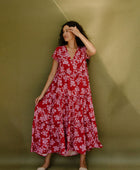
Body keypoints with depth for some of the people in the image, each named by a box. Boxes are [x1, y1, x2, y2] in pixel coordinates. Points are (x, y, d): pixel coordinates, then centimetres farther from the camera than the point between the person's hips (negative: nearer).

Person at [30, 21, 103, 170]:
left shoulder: (83, 51, 2)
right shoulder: (59, 51, 6)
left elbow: (93, 51, -23)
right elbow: (52, 73, 6)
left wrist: (78, 33, -18)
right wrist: (42, 93, 1)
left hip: (79, 93, -1)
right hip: (60, 91, 1)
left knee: (80, 122, 1)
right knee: (53, 120, 1)